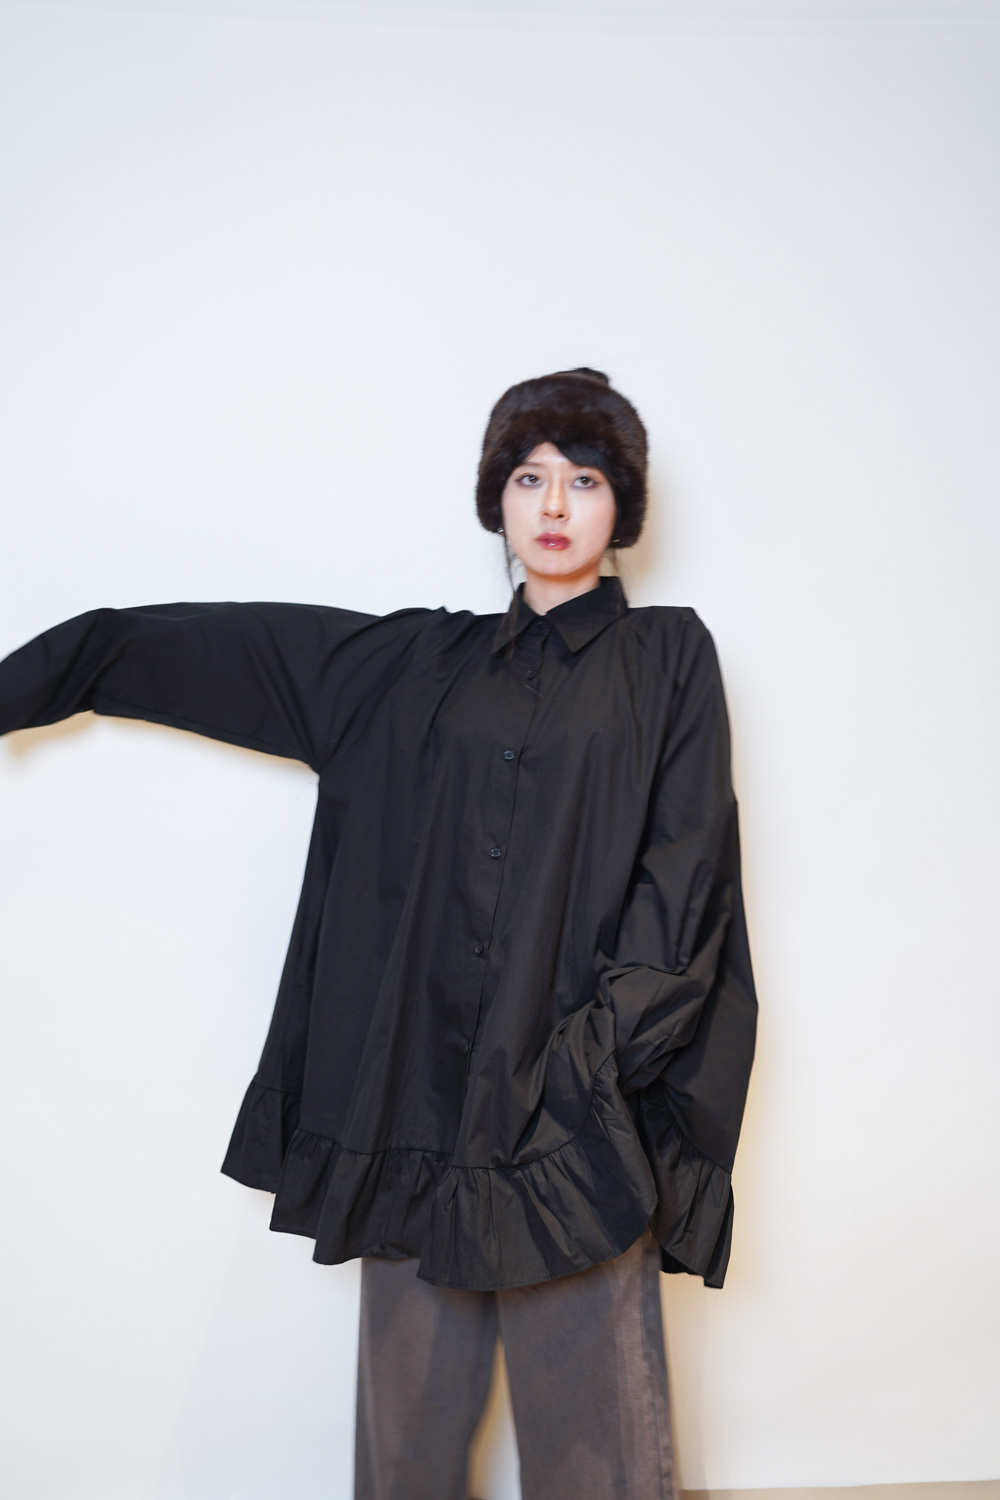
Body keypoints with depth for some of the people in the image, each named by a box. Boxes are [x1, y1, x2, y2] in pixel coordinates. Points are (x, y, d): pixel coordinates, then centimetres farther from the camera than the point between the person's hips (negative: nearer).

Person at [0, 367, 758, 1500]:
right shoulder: (418, 663, 13)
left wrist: (598, 1047, -13)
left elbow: (685, 867, -3)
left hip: (574, 1100, -2)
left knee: (588, 1401, 1)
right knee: (410, 1407, 9)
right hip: (415, 1090, 3)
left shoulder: (669, 658, 7)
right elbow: (207, 645, 17)